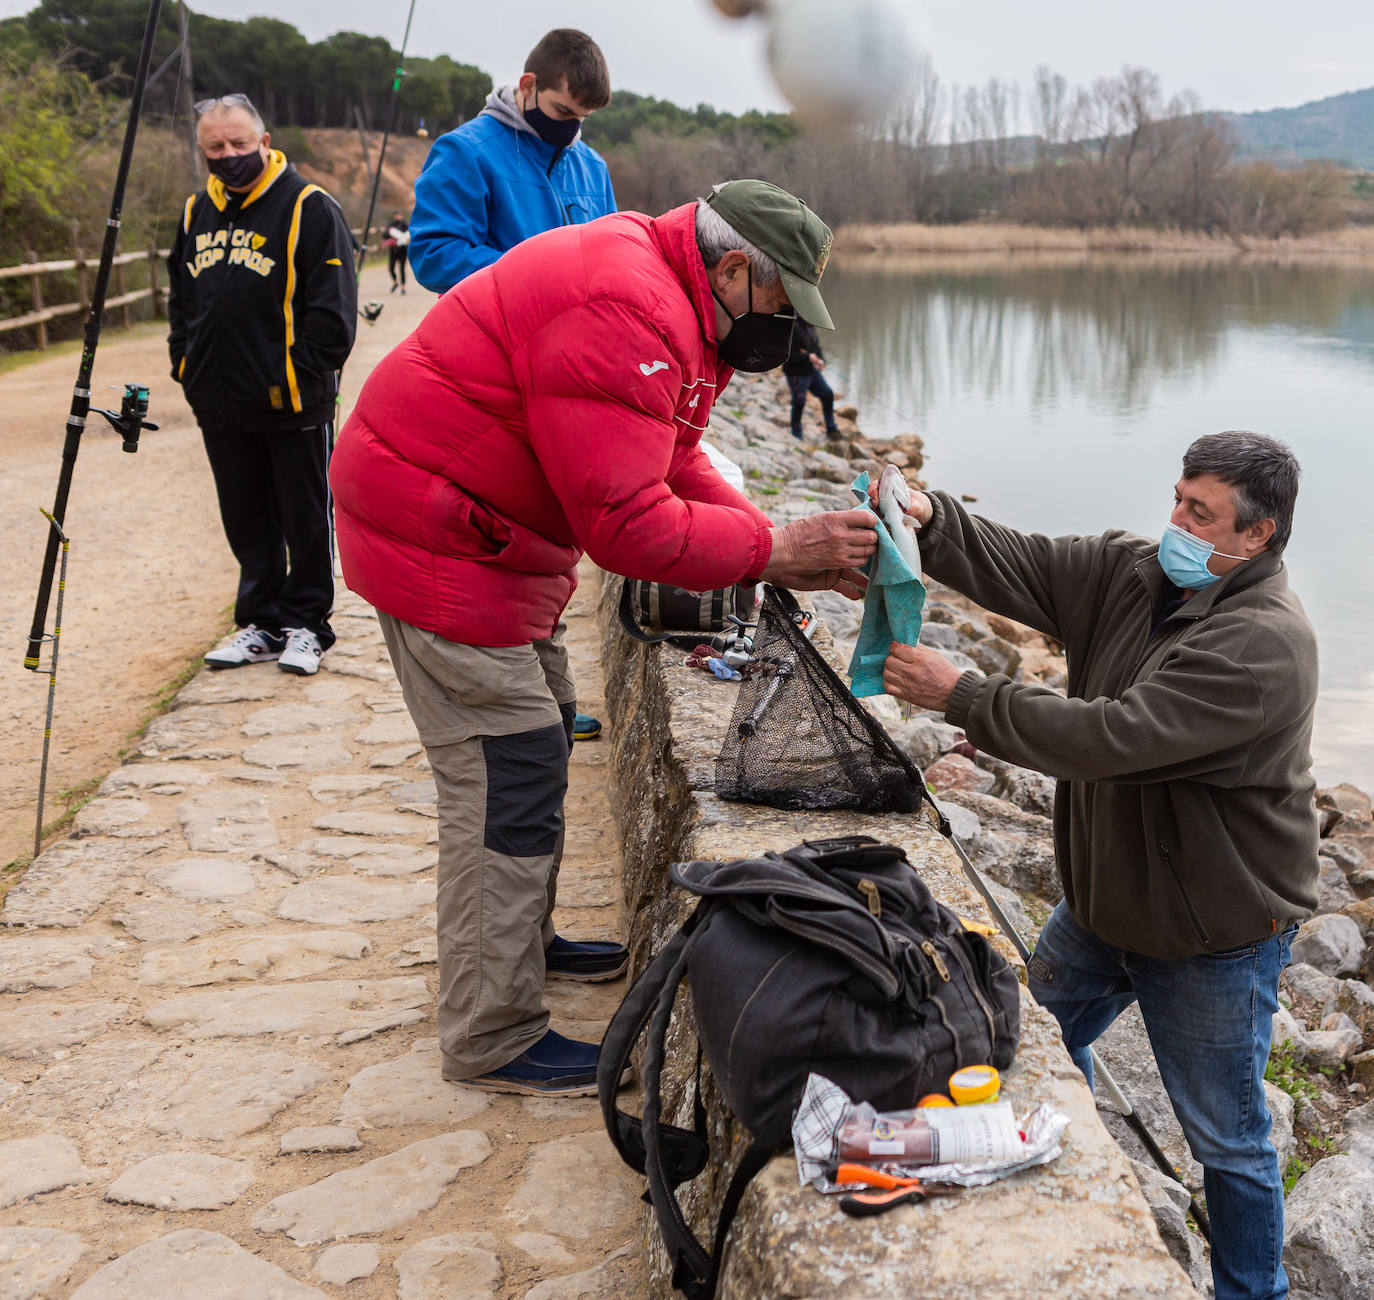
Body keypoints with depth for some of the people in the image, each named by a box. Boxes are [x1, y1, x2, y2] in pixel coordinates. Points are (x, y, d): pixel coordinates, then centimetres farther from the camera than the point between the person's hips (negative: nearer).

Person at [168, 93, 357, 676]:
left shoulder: (309, 208, -8)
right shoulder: (196, 213, 12)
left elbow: (331, 311, -11)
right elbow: (180, 301, 22)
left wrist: (295, 375, -14)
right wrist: (185, 366, 11)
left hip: (294, 406, -6)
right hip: (221, 408, 6)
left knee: (305, 520, 5)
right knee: (248, 524, 13)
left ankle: (306, 624, 18)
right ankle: (262, 624, 24)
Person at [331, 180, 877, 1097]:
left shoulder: (667, 300, 9)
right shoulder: (625, 315, -26)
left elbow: (675, 468, 10)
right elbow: (627, 524, -28)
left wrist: (788, 546, -2)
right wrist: (777, 552, -21)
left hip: (493, 531, 11)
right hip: (435, 533, -11)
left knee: (539, 736, 20)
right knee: (511, 775, -7)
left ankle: (523, 942, 38)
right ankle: (496, 1041, 4)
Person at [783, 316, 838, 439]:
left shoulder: (810, 328, 8)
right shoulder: (792, 328, -19)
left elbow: (817, 348, 19)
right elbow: (787, 354, -24)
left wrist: (821, 360, -2)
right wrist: (808, 357, -24)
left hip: (812, 371, 8)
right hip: (797, 374, -8)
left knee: (828, 394, 6)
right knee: (799, 403, -1)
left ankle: (831, 428, 17)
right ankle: (796, 434, 15)